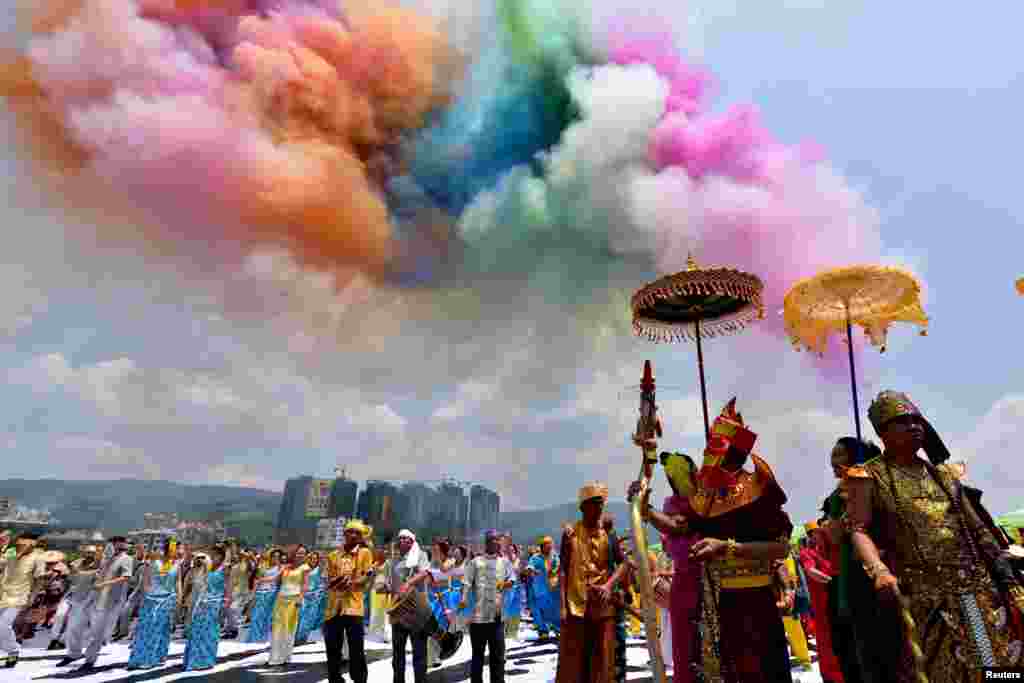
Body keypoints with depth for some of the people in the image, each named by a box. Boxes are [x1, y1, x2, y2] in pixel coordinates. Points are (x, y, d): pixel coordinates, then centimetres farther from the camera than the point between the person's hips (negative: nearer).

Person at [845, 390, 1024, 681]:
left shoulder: (944, 472, 14)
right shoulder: (870, 476, -3)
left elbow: (978, 528, 15)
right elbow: (857, 528, -12)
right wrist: (879, 572, -27)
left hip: (980, 589, 5)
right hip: (922, 597, -5)